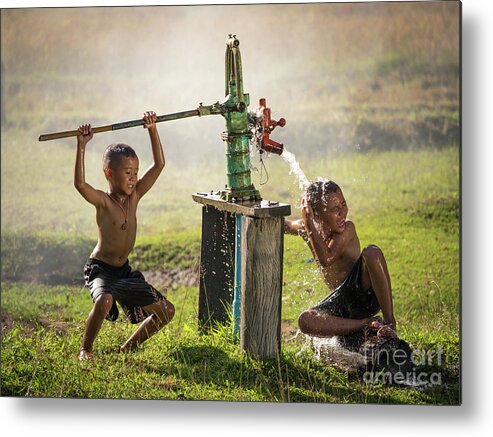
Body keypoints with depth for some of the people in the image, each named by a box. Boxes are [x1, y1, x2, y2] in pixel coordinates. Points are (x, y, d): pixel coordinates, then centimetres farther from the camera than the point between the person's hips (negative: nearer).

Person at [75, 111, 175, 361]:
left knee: (166, 311, 5)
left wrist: (152, 130, -6)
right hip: (100, 269, -7)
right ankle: (85, 349, -16)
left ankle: (128, 347, 19)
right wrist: (81, 148, -41)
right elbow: (79, 184, -36)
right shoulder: (103, 201, -16)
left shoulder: (135, 196, 0)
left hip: (124, 272, 7)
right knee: (104, 300, -39)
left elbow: (159, 164, 0)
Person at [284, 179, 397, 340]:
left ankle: (389, 321, -29)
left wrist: (308, 223, -28)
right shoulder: (307, 228, 0)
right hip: (342, 301, 4)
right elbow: (284, 225, 24)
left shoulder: (347, 228, -14)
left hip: (368, 294, -4)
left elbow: (326, 259, -30)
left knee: (372, 252, -35)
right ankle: (366, 324, -19)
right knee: (305, 321, -25)